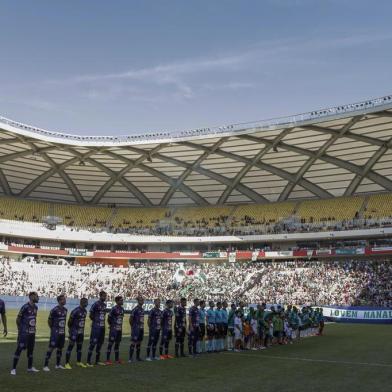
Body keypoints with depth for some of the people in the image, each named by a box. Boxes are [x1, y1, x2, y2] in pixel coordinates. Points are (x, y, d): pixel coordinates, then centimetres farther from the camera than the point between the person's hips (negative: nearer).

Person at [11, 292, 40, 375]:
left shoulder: (35, 307, 6)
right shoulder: (25, 307, -17)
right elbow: (18, 319, -10)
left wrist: (34, 328, 12)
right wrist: (20, 330, -5)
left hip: (32, 332, 8)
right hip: (24, 333, -8)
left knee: (31, 349, 14)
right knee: (19, 349, -5)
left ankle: (30, 367, 26)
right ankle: (13, 368, 2)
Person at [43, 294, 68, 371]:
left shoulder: (65, 310, 7)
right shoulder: (54, 310, -14)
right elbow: (49, 321, -5)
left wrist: (63, 329, 15)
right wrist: (53, 329, 3)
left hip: (62, 332, 7)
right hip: (55, 332, -7)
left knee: (60, 348, 13)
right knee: (51, 348, -7)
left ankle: (58, 364, 25)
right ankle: (45, 366, -2)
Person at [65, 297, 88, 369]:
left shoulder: (85, 311, 6)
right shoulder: (75, 311, -19)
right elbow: (70, 321, -12)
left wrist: (82, 330, 15)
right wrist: (70, 330, -4)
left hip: (81, 332, 8)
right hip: (74, 331, -8)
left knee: (79, 347, 14)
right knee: (70, 347, -3)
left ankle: (79, 362, 25)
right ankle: (67, 363, 1)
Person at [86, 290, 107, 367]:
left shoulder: (104, 305, 11)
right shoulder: (96, 304, -12)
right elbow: (91, 315, -10)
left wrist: (102, 322, 10)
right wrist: (96, 321, 1)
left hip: (102, 327, 8)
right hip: (96, 327, -8)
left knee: (100, 343, 12)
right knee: (93, 343, -7)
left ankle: (97, 360, 21)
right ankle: (88, 361, -2)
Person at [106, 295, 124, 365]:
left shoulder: (122, 309, 8)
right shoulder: (114, 309, -15)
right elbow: (109, 318, -10)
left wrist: (120, 326, 14)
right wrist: (111, 325, -1)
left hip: (119, 329, 7)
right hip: (114, 329, -7)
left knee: (117, 344, 13)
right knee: (111, 343, -4)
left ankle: (117, 359, 21)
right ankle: (107, 360, 0)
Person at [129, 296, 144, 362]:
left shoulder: (142, 309, 12)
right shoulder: (135, 309, -13)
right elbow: (130, 319, -13)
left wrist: (142, 327, 15)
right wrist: (133, 327, -6)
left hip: (141, 329, 8)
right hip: (136, 329, -8)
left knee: (139, 343, 12)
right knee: (133, 342, -7)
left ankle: (138, 357, 19)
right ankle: (130, 357, -3)